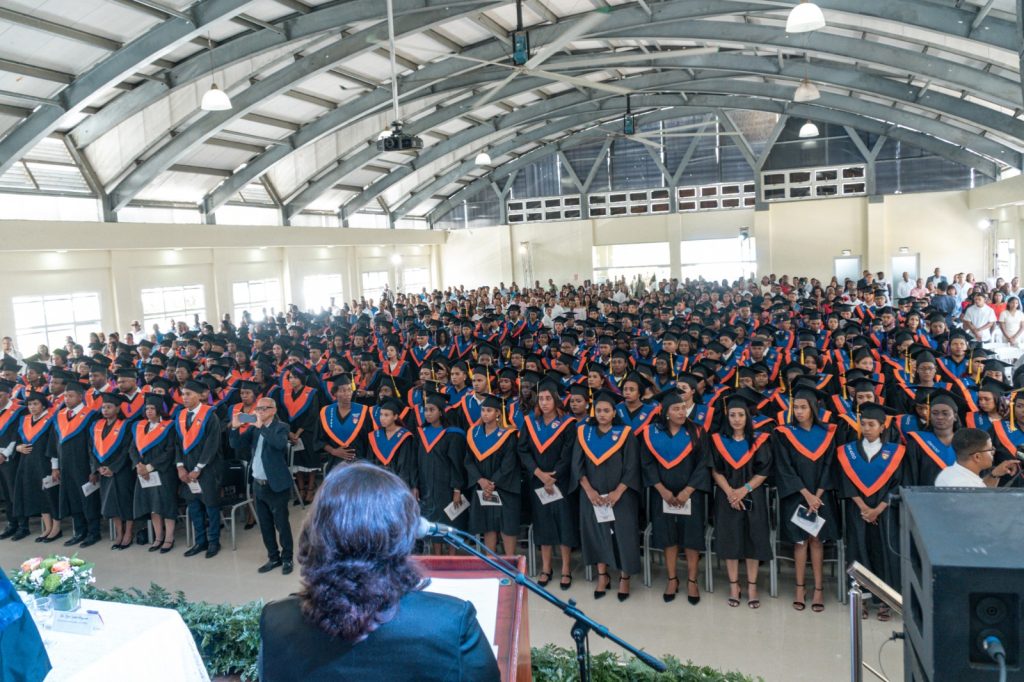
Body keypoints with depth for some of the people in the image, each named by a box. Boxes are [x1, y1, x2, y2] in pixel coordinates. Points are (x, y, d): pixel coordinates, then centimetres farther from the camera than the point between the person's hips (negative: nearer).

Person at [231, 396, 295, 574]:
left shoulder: (281, 427, -9)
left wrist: (262, 427, -29)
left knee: (281, 524, 3)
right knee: (265, 525, 14)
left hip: (276, 485, -6)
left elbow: (280, 443, -30)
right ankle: (273, 558, 27)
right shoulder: (254, 428, 7)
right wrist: (235, 428, -12)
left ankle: (287, 558, 17)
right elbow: (236, 445, 3)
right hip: (258, 484, 6)